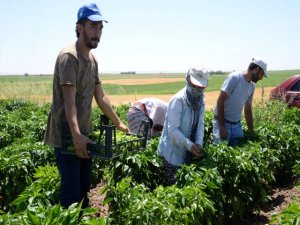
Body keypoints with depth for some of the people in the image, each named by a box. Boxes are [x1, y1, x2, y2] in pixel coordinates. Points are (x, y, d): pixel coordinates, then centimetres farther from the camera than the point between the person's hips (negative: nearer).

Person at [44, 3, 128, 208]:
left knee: (85, 187, 16)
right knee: (72, 192, -3)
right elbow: (69, 101, -26)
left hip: (85, 135, 9)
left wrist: (119, 124, 20)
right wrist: (76, 135, -35)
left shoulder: (92, 60, 12)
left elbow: (101, 97, 17)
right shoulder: (69, 56, -16)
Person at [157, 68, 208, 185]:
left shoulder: (200, 100, 1)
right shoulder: (178, 100, -22)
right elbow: (172, 130, -24)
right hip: (173, 152, -7)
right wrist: (190, 145, -28)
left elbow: (200, 124, 0)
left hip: (188, 152, 7)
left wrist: (199, 143, -15)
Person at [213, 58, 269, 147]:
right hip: (222, 122, -7)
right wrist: (222, 127, -18)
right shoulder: (234, 77, -14)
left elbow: (248, 110, 17)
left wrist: (252, 132, 15)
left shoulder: (252, 86, 8)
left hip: (237, 124, 7)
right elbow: (220, 101, -17)